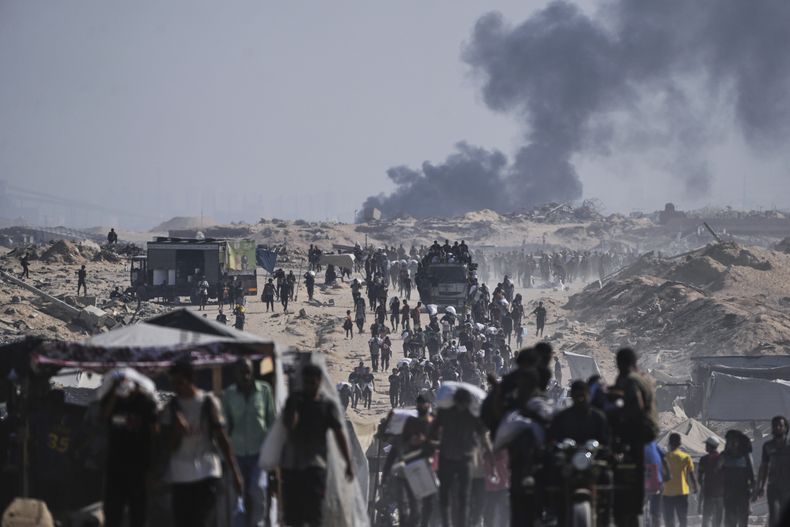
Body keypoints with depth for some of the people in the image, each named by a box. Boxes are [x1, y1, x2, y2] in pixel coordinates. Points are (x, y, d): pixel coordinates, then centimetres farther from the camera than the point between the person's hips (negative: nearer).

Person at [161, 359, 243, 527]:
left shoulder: (208, 403, -1)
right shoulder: (172, 407, 7)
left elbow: (222, 439, 2)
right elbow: (170, 444, 5)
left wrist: (235, 472, -1)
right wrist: (177, 430, -17)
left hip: (206, 474, -3)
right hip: (179, 476, 3)